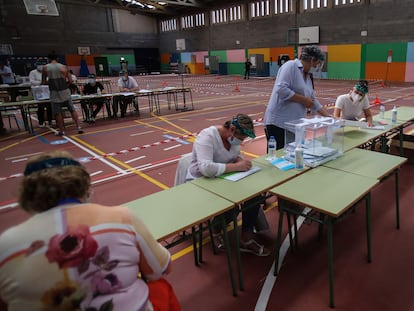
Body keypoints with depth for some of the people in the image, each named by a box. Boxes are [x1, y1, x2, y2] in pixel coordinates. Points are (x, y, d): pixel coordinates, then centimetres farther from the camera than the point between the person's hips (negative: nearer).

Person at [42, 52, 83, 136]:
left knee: (57, 113, 8)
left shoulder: (45, 68, 0)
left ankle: (61, 131, 12)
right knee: (72, 110, 10)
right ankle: (78, 127, 5)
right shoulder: (63, 67, -1)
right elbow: (70, 80, -3)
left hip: (55, 93, -1)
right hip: (65, 91, 1)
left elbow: (43, 82, 2)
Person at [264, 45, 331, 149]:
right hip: (278, 123, -9)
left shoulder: (307, 77, 18)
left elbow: (313, 101, 22)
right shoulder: (291, 66, -8)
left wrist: (329, 116, 17)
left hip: (294, 125, 9)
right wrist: (303, 99, -13)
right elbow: (281, 90, -21)